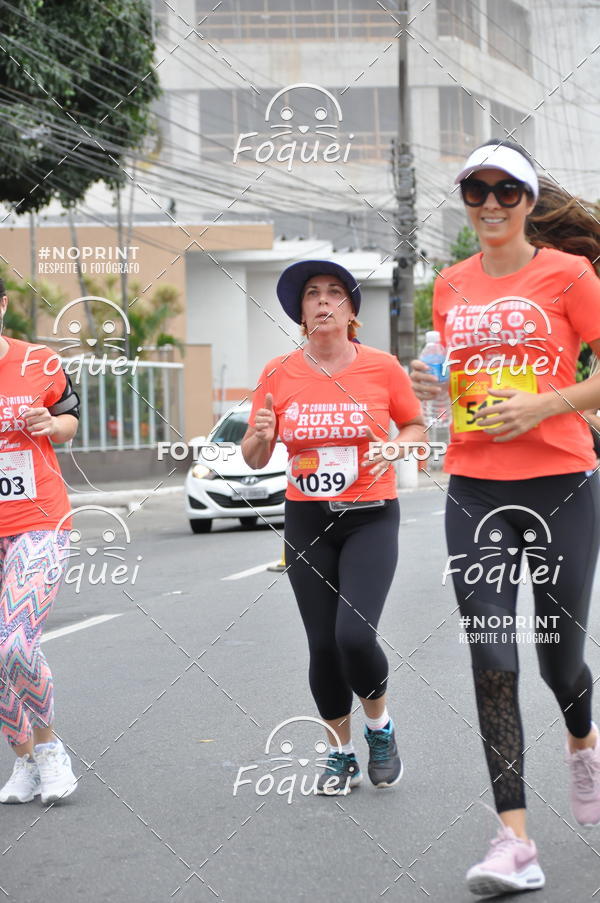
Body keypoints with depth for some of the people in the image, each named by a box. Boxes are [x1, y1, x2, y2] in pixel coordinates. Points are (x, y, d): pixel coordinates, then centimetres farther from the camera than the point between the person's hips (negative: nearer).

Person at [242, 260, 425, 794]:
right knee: (323, 645, 2)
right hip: (308, 520, 2)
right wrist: (260, 436, -17)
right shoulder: (279, 375, -1)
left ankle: (380, 725, 11)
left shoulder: (382, 368, -4)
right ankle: (341, 753, 24)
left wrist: (396, 448, -10)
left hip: (371, 517, -2)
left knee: (355, 634, -19)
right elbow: (254, 459, 5)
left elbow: (416, 425, 11)